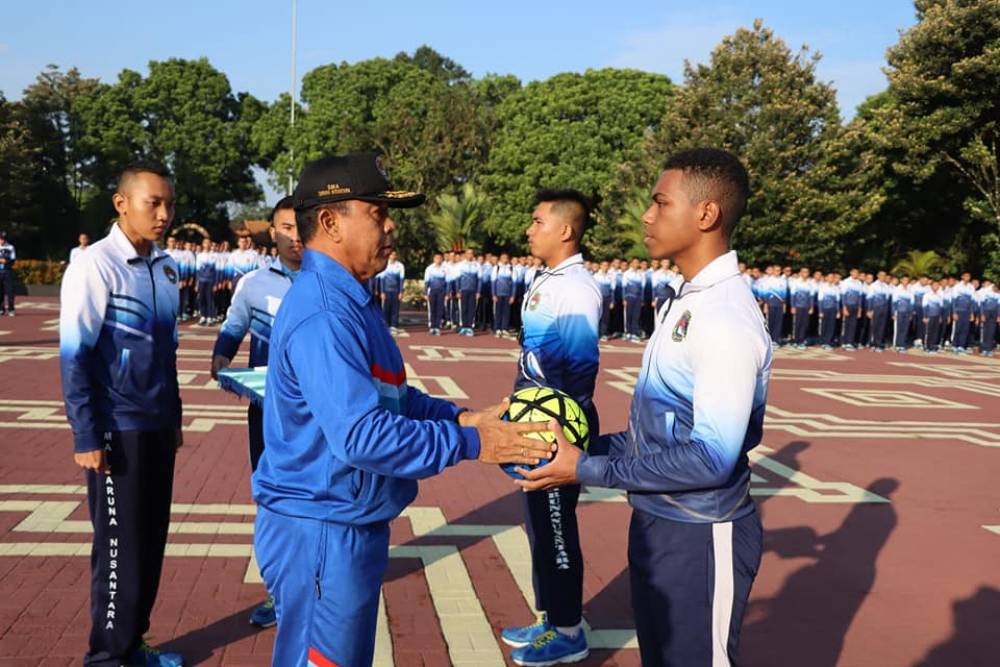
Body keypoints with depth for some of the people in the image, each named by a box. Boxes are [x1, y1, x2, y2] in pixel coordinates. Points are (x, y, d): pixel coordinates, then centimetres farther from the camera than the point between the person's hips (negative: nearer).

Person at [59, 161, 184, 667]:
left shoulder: (166, 268, 6)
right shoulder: (95, 266, -13)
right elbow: (74, 357, -13)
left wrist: (173, 418, 15)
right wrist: (86, 437, -14)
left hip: (158, 426, 6)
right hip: (118, 429, -6)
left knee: (152, 541, 14)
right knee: (120, 547, 4)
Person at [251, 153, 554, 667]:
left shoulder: (346, 300, 9)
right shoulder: (323, 313, -25)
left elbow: (387, 396, 16)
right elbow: (362, 436, -31)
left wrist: (461, 417, 2)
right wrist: (470, 444, -23)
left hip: (347, 527, 10)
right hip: (323, 533, -10)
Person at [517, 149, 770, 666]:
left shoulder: (727, 317, -23)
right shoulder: (685, 299, 8)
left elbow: (711, 458, -25)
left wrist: (588, 470, -20)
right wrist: (589, 446, 5)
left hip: (700, 536, -9)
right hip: (656, 524, 9)